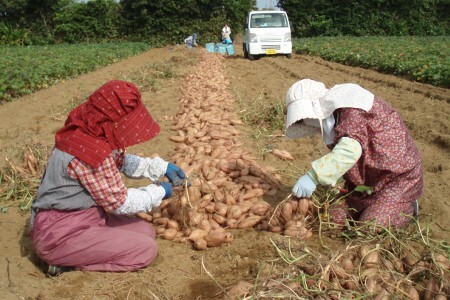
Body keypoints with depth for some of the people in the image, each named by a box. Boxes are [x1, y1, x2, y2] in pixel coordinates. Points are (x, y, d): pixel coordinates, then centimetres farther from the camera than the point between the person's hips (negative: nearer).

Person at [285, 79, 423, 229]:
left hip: (397, 176, -8)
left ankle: (408, 208, 11)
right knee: (335, 217, -1)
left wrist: (313, 176, -46)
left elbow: (350, 150, -41)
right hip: (366, 179, 9)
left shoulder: (352, 109, -25)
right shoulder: (331, 118, 6)